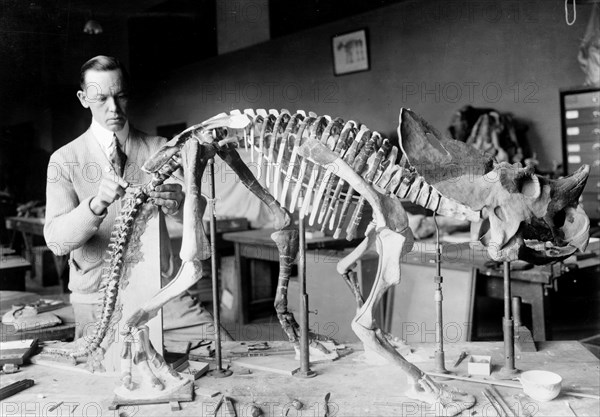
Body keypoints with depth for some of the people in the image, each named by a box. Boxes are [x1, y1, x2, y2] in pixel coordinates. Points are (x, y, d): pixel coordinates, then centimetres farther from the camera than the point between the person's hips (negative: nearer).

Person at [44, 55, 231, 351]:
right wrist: (96, 205, -31)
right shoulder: (65, 160, 0)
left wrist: (178, 204, -33)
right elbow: (55, 240, -12)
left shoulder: (160, 149, 5)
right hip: (99, 299, -1)